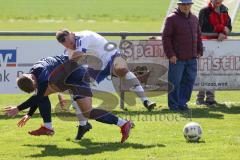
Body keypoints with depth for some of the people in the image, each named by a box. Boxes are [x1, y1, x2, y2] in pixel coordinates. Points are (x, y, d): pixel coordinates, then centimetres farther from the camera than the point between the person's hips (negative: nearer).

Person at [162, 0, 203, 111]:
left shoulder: (194, 19, 14)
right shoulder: (172, 18, -6)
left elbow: (198, 36, 23)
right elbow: (166, 37, -9)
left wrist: (199, 51, 13)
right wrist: (170, 54, -14)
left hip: (192, 58, 6)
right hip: (177, 58, -6)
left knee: (189, 81, 7)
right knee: (175, 82, -1)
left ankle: (182, 103, 17)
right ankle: (174, 105, 8)